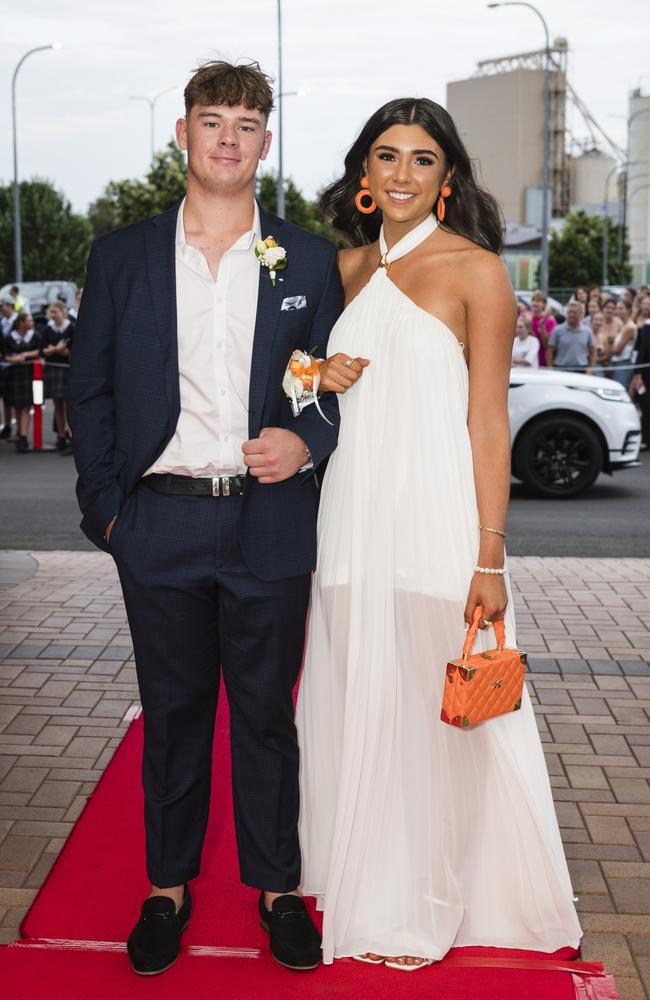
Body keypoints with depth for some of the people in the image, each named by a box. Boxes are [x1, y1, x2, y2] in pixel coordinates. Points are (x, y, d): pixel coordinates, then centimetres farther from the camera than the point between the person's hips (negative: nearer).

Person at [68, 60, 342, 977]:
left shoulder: (309, 262, 4)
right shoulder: (123, 255, 5)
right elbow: (90, 389, 6)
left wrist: (309, 442, -13)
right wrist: (104, 506, 0)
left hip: (269, 527, 0)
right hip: (160, 524, 1)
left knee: (267, 714, 11)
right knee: (173, 713, 13)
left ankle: (276, 884, 27)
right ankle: (168, 885, 29)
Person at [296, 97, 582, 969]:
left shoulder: (476, 268, -4)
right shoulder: (350, 268, 13)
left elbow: (488, 422, -9)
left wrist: (488, 559, -14)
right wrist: (321, 379, 0)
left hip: (436, 518, -5)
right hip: (353, 515, 6)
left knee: (429, 709, 2)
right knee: (356, 701, 12)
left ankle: (424, 902, 21)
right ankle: (365, 881, 31)